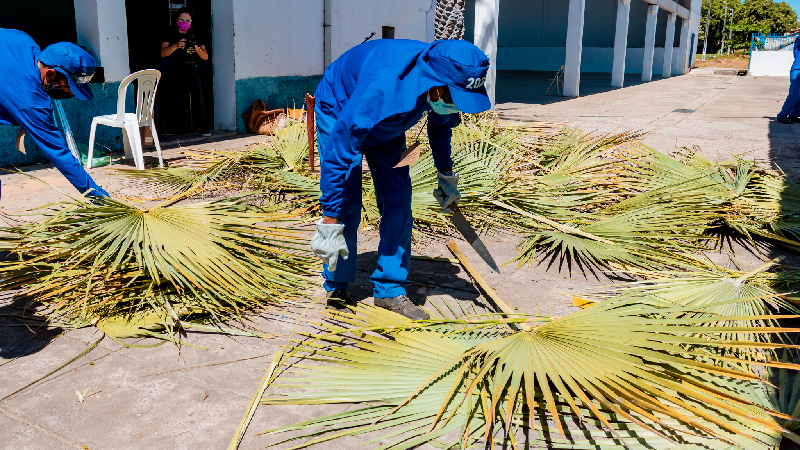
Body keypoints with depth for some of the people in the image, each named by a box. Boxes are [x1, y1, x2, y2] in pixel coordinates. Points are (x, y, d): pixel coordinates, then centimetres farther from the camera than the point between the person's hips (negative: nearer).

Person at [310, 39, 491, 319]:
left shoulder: (442, 86, -23)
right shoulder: (381, 89, -45)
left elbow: (440, 123, 2)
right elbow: (338, 152, -43)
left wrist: (446, 175, 11)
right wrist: (330, 222, -42)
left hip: (384, 124, 6)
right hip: (338, 111, -6)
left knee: (398, 202, -5)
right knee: (345, 203, -15)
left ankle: (389, 290, 5)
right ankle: (337, 286, 6)